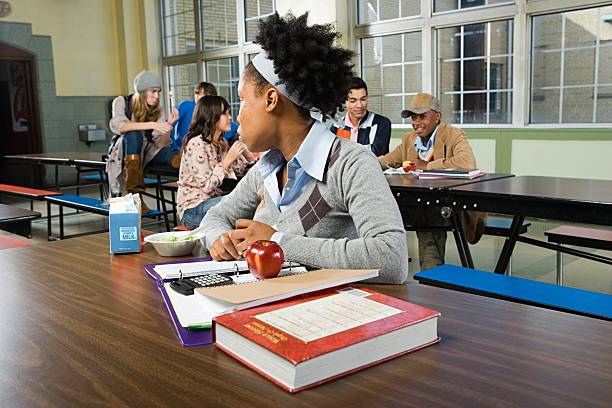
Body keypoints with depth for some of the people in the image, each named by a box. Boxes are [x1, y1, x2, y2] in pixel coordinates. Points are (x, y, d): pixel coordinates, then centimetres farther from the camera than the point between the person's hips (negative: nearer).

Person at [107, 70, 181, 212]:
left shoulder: (158, 111, 3)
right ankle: (134, 194, -43)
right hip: (123, 152, -3)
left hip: (146, 153, 3)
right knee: (134, 134, -36)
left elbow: (161, 144, -6)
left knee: (174, 154, -27)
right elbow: (117, 126, -26)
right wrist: (151, 125, -33)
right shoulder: (122, 102, -4)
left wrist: (168, 126, -24)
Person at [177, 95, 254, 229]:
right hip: (193, 210, -8)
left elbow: (240, 170, 10)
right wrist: (229, 159, -21)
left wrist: (243, 148, -2)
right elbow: (206, 186, -22)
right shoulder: (196, 144, -17)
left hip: (213, 200, 8)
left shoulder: (221, 142, 9)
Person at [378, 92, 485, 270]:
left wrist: (427, 166, -19)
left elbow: (467, 163, -27)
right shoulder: (409, 139, 15)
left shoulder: (454, 135, -6)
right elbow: (386, 161, 22)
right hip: (420, 205, 6)